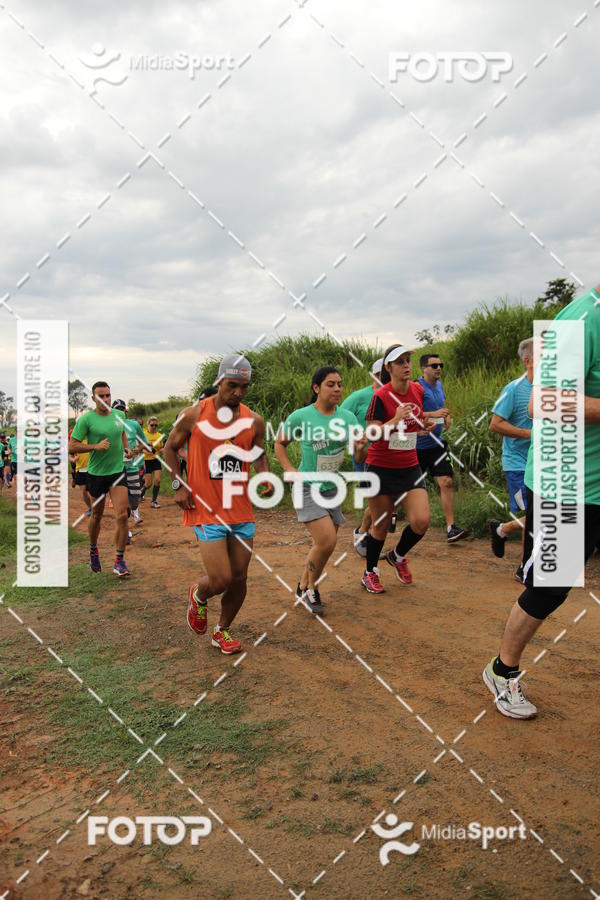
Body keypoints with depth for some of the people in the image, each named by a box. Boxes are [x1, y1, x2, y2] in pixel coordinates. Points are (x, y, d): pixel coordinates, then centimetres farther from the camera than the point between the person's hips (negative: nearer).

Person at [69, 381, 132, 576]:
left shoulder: (118, 415, 4)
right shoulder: (86, 419, -10)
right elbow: (72, 446, -11)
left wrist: (126, 448, 7)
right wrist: (96, 446, -23)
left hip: (117, 471, 2)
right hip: (96, 473, -2)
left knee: (122, 516, -10)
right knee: (97, 515, 14)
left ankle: (119, 561, -1)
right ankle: (93, 550, 40)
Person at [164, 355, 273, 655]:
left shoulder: (254, 421, 3)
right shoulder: (194, 415, -6)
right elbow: (170, 448, 7)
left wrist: (266, 475, -4)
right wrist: (178, 485, -1)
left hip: (241, 510, 4)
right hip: (205, 509, -4)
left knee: (239, 578, 8)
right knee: (220, 579, -10)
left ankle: (222, 631, 33)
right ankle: (198, 596, 27)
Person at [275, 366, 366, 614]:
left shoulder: (348, 417, -1)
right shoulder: (300, 417, -11)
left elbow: (360, 459, 2)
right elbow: (280, 444, 4)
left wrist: (361, 448, -21)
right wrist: (289, 469, -9)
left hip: (333, 489, 5)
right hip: (307, 488, -5)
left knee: (323, 544, 12)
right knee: (327, 541, -16)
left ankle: (303, 588, 37)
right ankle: (310, 588, 10)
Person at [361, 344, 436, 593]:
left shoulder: (418, 390, 2)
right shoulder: (381, 396, -14)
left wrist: (425, 426, -2)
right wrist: (395, 420, -31)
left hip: (409, 468, 4)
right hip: (381, 469, -4)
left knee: (421, 521, -8)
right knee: (381, 525, 5)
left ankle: (398, 556, 23)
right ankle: (370, 573, 29)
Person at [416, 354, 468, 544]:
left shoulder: (439, 385, 11)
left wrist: (447, 417, 8)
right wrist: (434, 414, -27)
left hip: (435, 444, 6)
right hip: (416, 445, -6)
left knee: (446, 482, -6)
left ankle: (451, 527, -4)